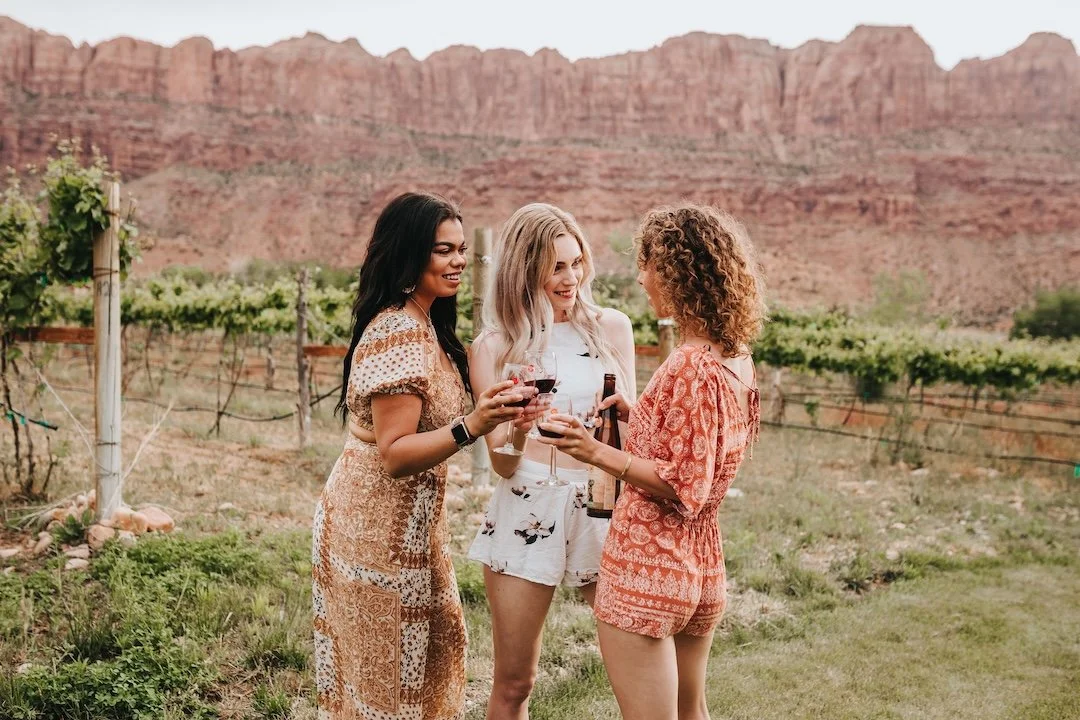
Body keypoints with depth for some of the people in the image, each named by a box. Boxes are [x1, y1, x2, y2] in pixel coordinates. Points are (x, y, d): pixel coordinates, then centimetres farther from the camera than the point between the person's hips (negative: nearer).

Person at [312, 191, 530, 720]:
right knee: (386, 675, 5)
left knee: (432, 647, 19)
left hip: (406, 523, 10)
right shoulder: (398, 334, -22)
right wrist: (470, 427, -38)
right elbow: (394, 454, -26)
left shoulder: (421, 325, 8)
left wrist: (494, 410, 12)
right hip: (380, 531, -10)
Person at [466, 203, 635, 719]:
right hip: (527, 512, -1)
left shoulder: (610, 327, 6)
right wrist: (517, 430, -24)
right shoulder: (492, 347, 2)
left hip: (603, 506, 2)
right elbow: (502, 464, -1)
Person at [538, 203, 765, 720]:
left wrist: (600, 454, -22)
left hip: (647, 569, -9)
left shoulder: (691, 366, -21)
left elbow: (686, 489, -21)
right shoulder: (737, 359, 5)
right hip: (703, 570, 9)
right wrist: (637, 414, 9)